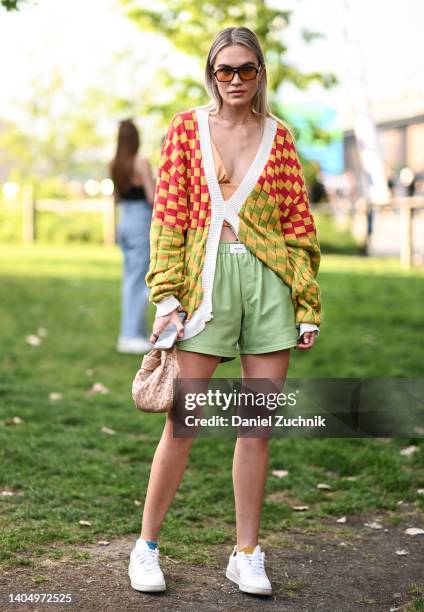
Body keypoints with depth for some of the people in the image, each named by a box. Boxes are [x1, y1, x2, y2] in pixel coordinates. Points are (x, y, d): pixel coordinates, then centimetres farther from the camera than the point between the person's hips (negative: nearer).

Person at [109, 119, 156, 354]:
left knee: (130, 279, 13)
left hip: (125, 221, 7)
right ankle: (130, 336, -3)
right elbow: (153, 198, -14)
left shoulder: (114, 165, 8)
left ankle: (139, 331, 18)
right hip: (142, 222, -7)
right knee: (137, 281, -3)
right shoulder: (141, 163, -14)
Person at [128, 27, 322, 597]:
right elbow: (169, 216, 2)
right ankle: (146, 546, 14)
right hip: (207, 278, -2)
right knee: (181, 421, -1)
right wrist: (167, 296, -6)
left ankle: (247, 555, 16)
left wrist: (308, 304, 3)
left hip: (269, 280, 2)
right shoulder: (187, 128, 6)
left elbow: (299, 220, 8)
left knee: (257, 425, 5)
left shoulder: (278, 135, 10)